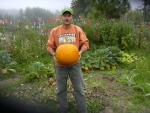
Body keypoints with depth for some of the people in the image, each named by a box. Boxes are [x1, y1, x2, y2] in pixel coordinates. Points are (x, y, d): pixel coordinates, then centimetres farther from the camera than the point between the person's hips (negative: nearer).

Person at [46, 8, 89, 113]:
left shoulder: (78, 30, 0)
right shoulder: (54, 31, 1)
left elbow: (85, 43, 0)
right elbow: (49, 46, 3)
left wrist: (80, 52, -18)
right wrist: (53, 54, -16)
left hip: (75, 64, -1)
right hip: (60, 65, 1)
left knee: (79, 89, 6)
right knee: (61, 90, 13)